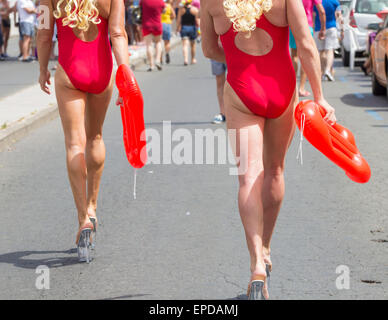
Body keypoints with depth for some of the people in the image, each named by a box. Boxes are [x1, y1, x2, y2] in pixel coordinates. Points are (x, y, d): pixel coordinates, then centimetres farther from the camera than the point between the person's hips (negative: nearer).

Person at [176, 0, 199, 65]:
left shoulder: (181, 9, -3)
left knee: (185, 44, -4)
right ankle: (193, 59, 28)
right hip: (192, 28, 0)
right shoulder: (195, 9, -5)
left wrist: (178, 28, 8)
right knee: (192, 44, 16)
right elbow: (197, 20, -7)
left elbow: (178, 20, -3)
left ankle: (185, 59, -22)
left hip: (184, 28, 0)